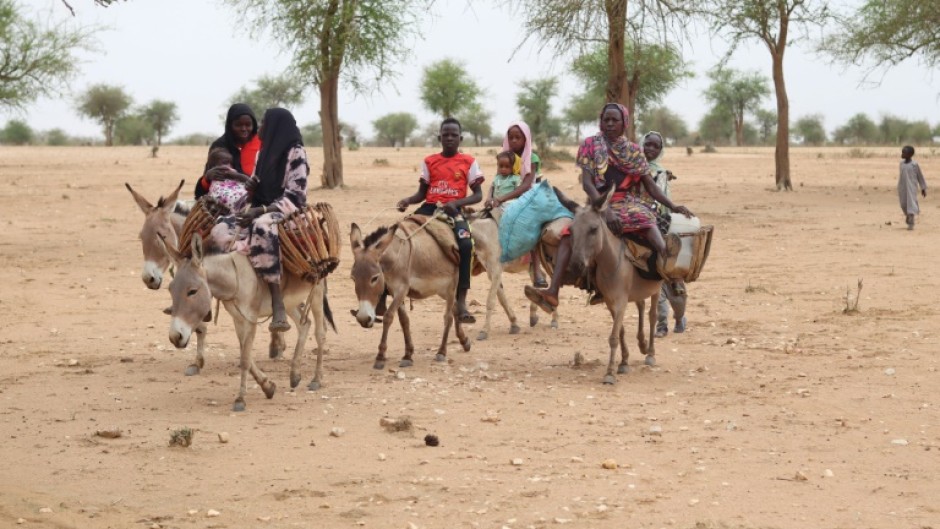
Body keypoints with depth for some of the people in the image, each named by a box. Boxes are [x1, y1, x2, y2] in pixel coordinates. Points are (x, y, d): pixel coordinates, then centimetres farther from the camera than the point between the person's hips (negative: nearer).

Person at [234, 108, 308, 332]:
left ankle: (279, 309, -45)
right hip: (263, 211, 8)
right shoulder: (266, 151, 14)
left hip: (288, 213, -8)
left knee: (263, 227, -40)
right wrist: (252, 186, -4)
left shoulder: (296, 153, -9)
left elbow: (294, 197, -16)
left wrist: (259, 211, -25)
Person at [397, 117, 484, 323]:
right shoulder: (429, 162, 13)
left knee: (465, 244, -30)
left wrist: (456, 203, -14)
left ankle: (461, 302, -27)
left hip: (453, 210, -3)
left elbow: (478, 194, 3)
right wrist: (407, 200, -7)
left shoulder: (468, 162, 7)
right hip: (429, 208, 3)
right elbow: (421, 193, 15)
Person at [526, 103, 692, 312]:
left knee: (647, 219, -33)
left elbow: (650, 186, 13)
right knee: (569, 235, -23)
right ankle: (553, 292, -32)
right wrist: (605, 209, -19)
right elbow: (587, 182, -4)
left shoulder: (634, 151, 12)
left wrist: (672, 206, -3)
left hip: (629, 203, 1)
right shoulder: (590, 145, 7)